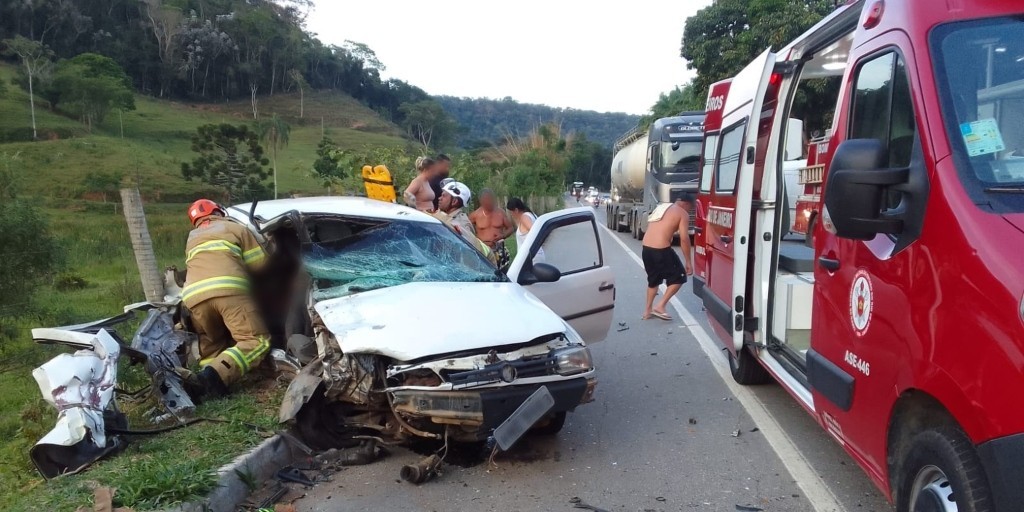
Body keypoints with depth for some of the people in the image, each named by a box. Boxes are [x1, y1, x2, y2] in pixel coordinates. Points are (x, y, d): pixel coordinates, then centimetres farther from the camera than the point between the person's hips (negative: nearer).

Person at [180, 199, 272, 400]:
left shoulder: (191, 239, 36)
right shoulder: (236, 228, 24)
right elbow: (261, 262, 20)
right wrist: (240, 263, 42)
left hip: (194, 295, 4)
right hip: (228, 289, -4)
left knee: (211, 345, 19)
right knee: (257, 340, -5)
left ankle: (202, 380, -12)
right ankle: (216, 376, -28)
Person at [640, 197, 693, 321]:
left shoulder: (660, 207, 22)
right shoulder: (683, 214, 0)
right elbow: (684, 238, -9)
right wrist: (688, 262, -5)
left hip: (646, 248, 7)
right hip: (661, 250, -7)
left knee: (653, 278, 26)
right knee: (678, 277, 10)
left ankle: (648, 310, 30)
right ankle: (660, 306, 5)